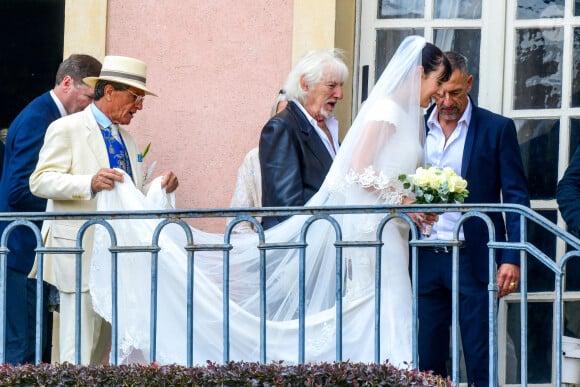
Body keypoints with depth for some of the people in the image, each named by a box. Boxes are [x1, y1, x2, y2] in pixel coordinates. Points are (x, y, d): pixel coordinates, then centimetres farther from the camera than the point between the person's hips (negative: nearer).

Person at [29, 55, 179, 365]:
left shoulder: (126, 140, 21)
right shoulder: (67, 129, -2)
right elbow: (40, 181, -12)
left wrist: (160, 188, 5)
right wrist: (90, 183, -26)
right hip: (82, 252, -7)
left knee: (105, 348, 5)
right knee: (80, 350, -10)